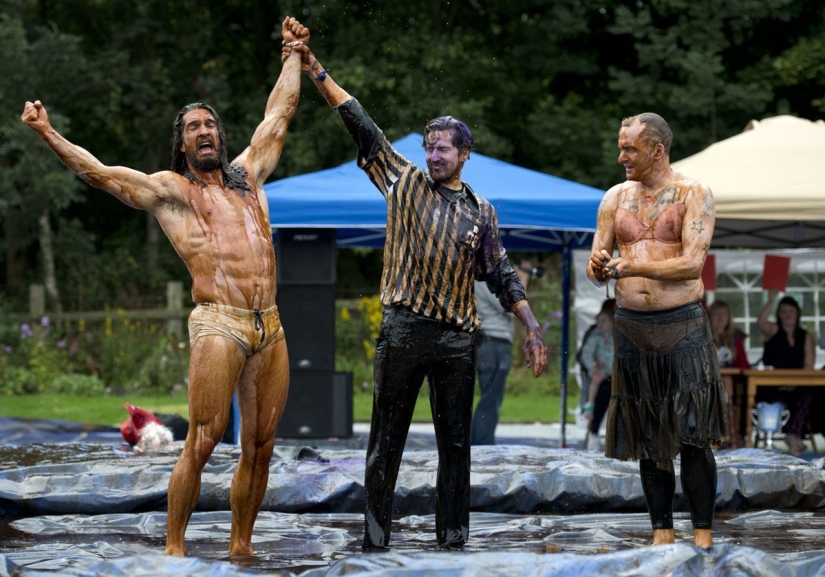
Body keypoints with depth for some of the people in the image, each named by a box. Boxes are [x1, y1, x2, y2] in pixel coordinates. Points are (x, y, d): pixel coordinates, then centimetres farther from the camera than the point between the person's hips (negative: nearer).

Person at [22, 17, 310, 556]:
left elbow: (280, 113, 33)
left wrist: (294, 52, 41)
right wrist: (48, 134, -9)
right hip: (219, 325, -5)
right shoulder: (170, 189, 8)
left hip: (270, 329, 5)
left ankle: (241, 545, 16)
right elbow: (100, 173, 0)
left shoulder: (247, 175, 21)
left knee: (260, 448, 6)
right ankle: (174, 546, -4)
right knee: (200, 446, -10)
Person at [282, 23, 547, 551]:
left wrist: (533, 329, 4)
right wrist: (318, 73, -3)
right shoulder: (406, 183, 7)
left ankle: (452, 538, 11)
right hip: (404, 329, -2)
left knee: (456, 441, 5)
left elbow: (501, 275, 12)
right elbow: (361, 125, 2)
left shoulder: (481, 211, 11)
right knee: (387, 438, 0)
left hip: (458, 335, 2)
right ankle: (375, 538, 3)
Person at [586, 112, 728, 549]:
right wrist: (598, 269, -14)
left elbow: (693, 263, -13)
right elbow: (596, 269, 11)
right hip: (632, 328, 4)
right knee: (649, 438, 6)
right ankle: (662, 532, 12)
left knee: (693, 435, -8)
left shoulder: (693, 194, -2)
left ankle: (703, 535, -3)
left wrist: (631, 267, -22)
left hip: (683, 327, -4)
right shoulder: (615, 198, 11)